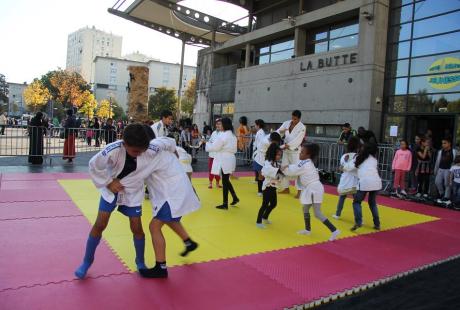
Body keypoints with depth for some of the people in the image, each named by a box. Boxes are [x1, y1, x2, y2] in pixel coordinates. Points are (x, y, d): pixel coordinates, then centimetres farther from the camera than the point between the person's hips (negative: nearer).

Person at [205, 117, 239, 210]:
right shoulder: (233, 135, 11)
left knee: (225, 182, 0)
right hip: (230, 159, 9)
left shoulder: (223, 135, -17)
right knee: (226, 180, 21)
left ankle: (225, 204, 10)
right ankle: (235, 197, 24)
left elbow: (214, 147, -13)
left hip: (224, 161, -9)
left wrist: (207, 143, 5)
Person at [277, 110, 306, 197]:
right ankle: (286, 188, 27)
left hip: (295, 151, -6)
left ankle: (299, 191, -3)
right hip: (286, 150, 6)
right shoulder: (286, 123, 2)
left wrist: (285, 146, -26)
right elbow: (279, 132, -1)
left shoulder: (302, 127, -14)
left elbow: (297, 141, -21)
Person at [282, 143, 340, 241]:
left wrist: (283, 169, 4)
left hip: (314, 189, -10)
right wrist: (287, 167, 2)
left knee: (317, 213, -8)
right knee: (305, 209, 22)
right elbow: (295, 168, 17)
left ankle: (334, 230, -6)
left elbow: (292, 171, -11)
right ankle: (308, 229, 36)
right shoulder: (307, 162, 11)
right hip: (312, 188, 10)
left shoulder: (304, 165, -19)